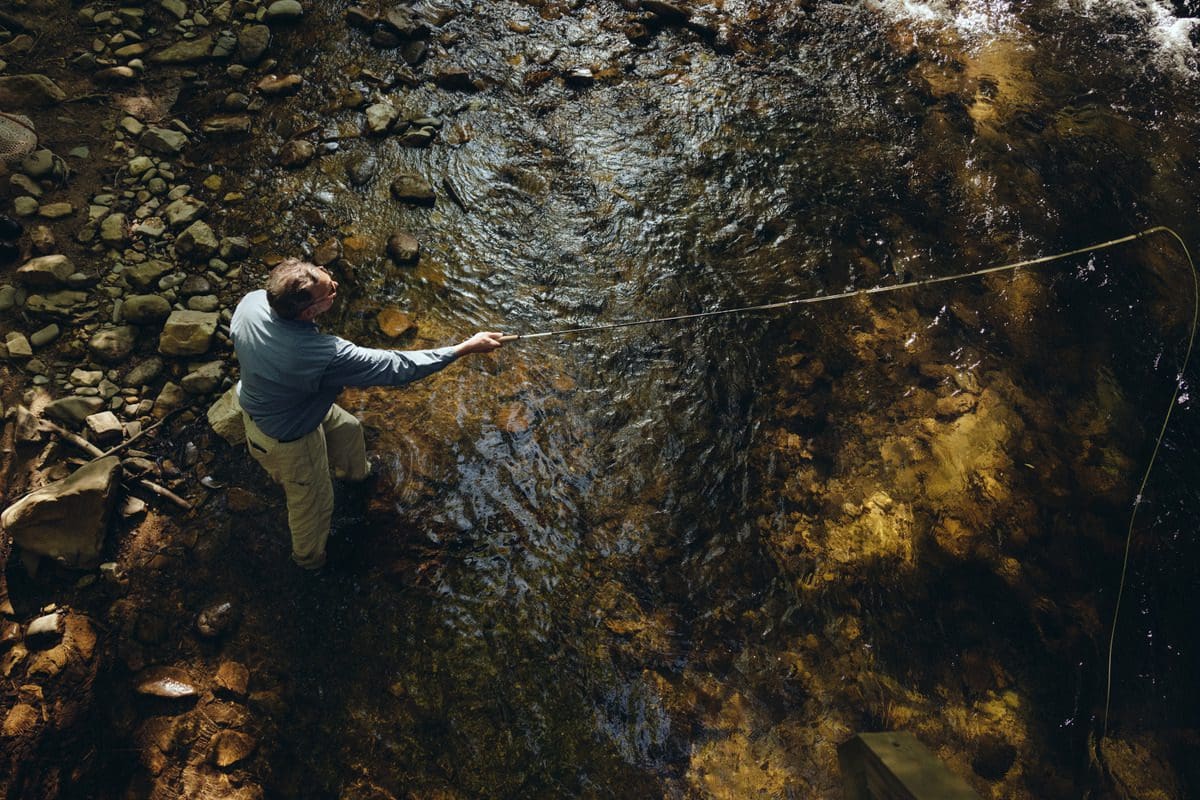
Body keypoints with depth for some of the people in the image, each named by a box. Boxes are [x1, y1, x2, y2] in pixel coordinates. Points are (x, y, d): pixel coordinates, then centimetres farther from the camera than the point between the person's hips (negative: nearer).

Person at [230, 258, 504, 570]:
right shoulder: (325, 355, -45)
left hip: (258, 403, 7)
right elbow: (397, 368, -35)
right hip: (285, 438, -7)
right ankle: (309, 556, 53)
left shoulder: (251, 301, -25)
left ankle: (355, 471, 65)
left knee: (347, 428, 31)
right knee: (313, 500, 22)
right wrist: (467, 347, -29)